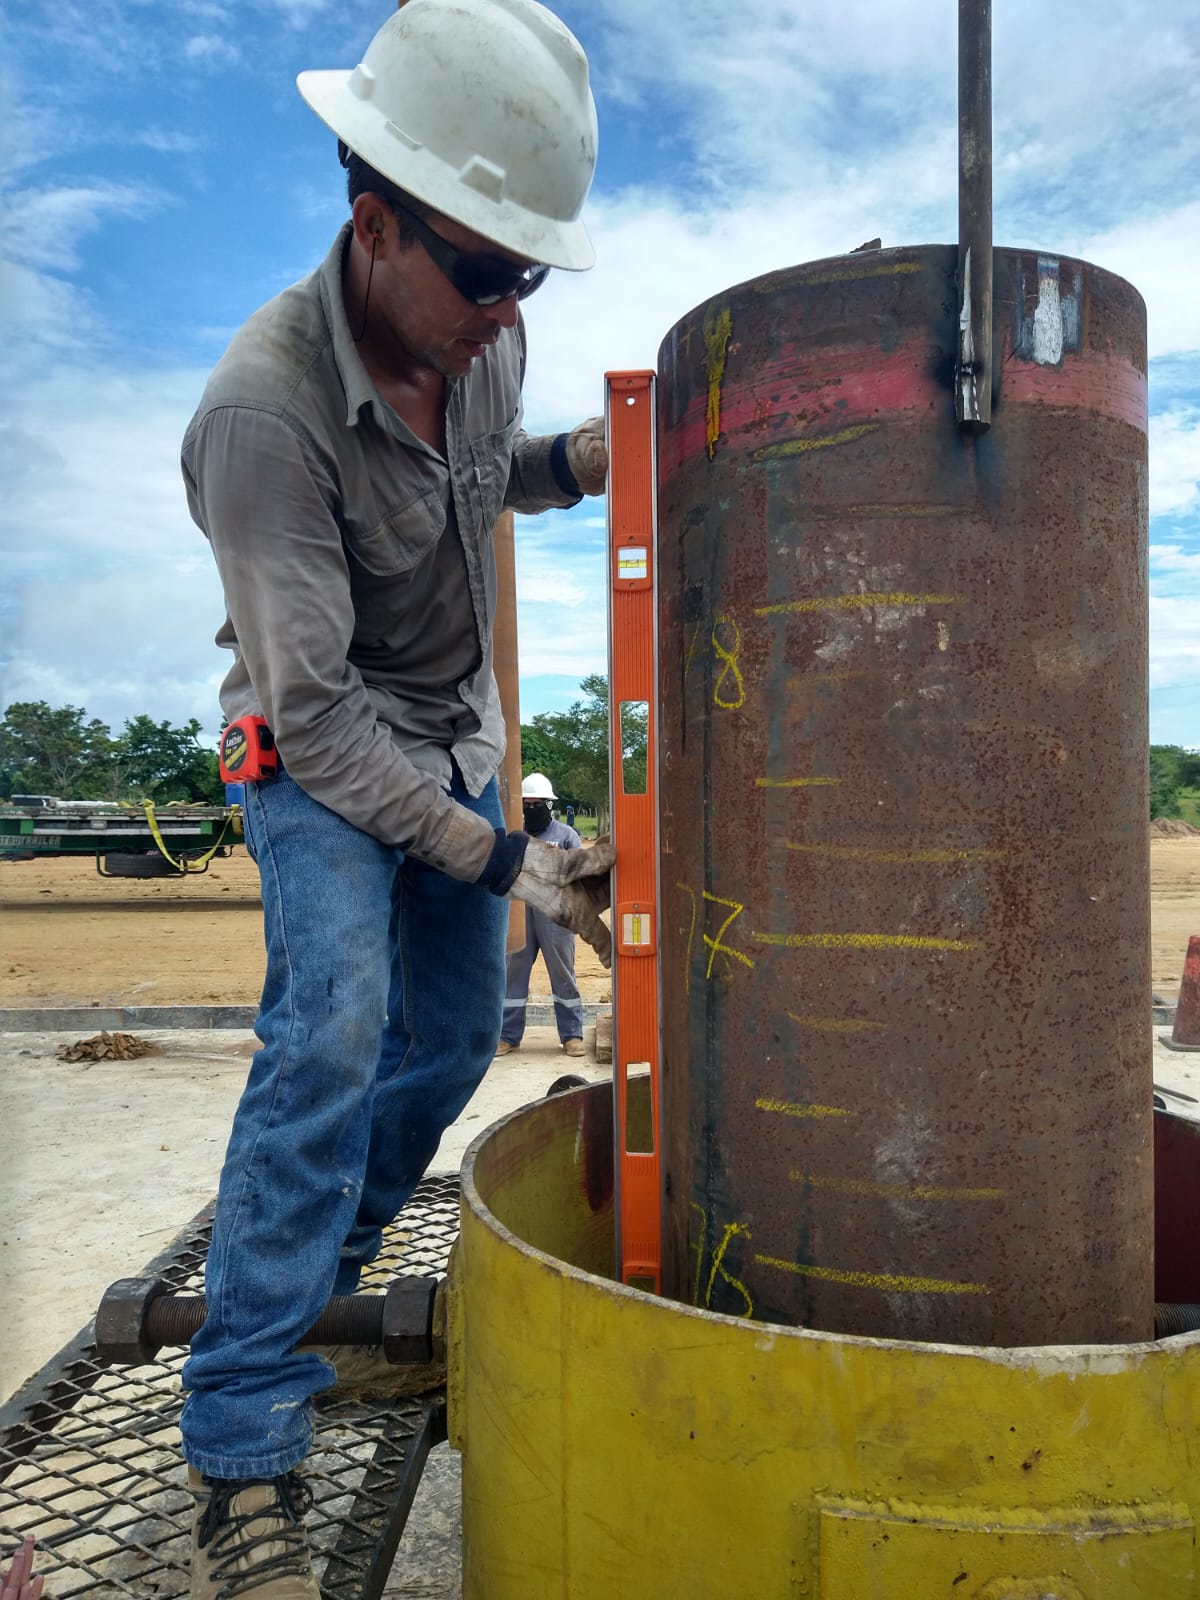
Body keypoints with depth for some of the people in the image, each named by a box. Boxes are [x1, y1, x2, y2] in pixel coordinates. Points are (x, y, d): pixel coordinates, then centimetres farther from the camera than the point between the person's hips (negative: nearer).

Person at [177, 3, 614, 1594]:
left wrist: (580, 460, -8)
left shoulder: (481, 333, -9)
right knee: (334, 1022, -24)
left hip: (455, 730, 7)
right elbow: (313, 715, -30)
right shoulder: (266, 409, -30)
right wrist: (503, 857, -29)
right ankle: (243, 1448, -11)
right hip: (320, 746, -7)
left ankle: (317, 1270, 33)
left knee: (457, 1028, 9)